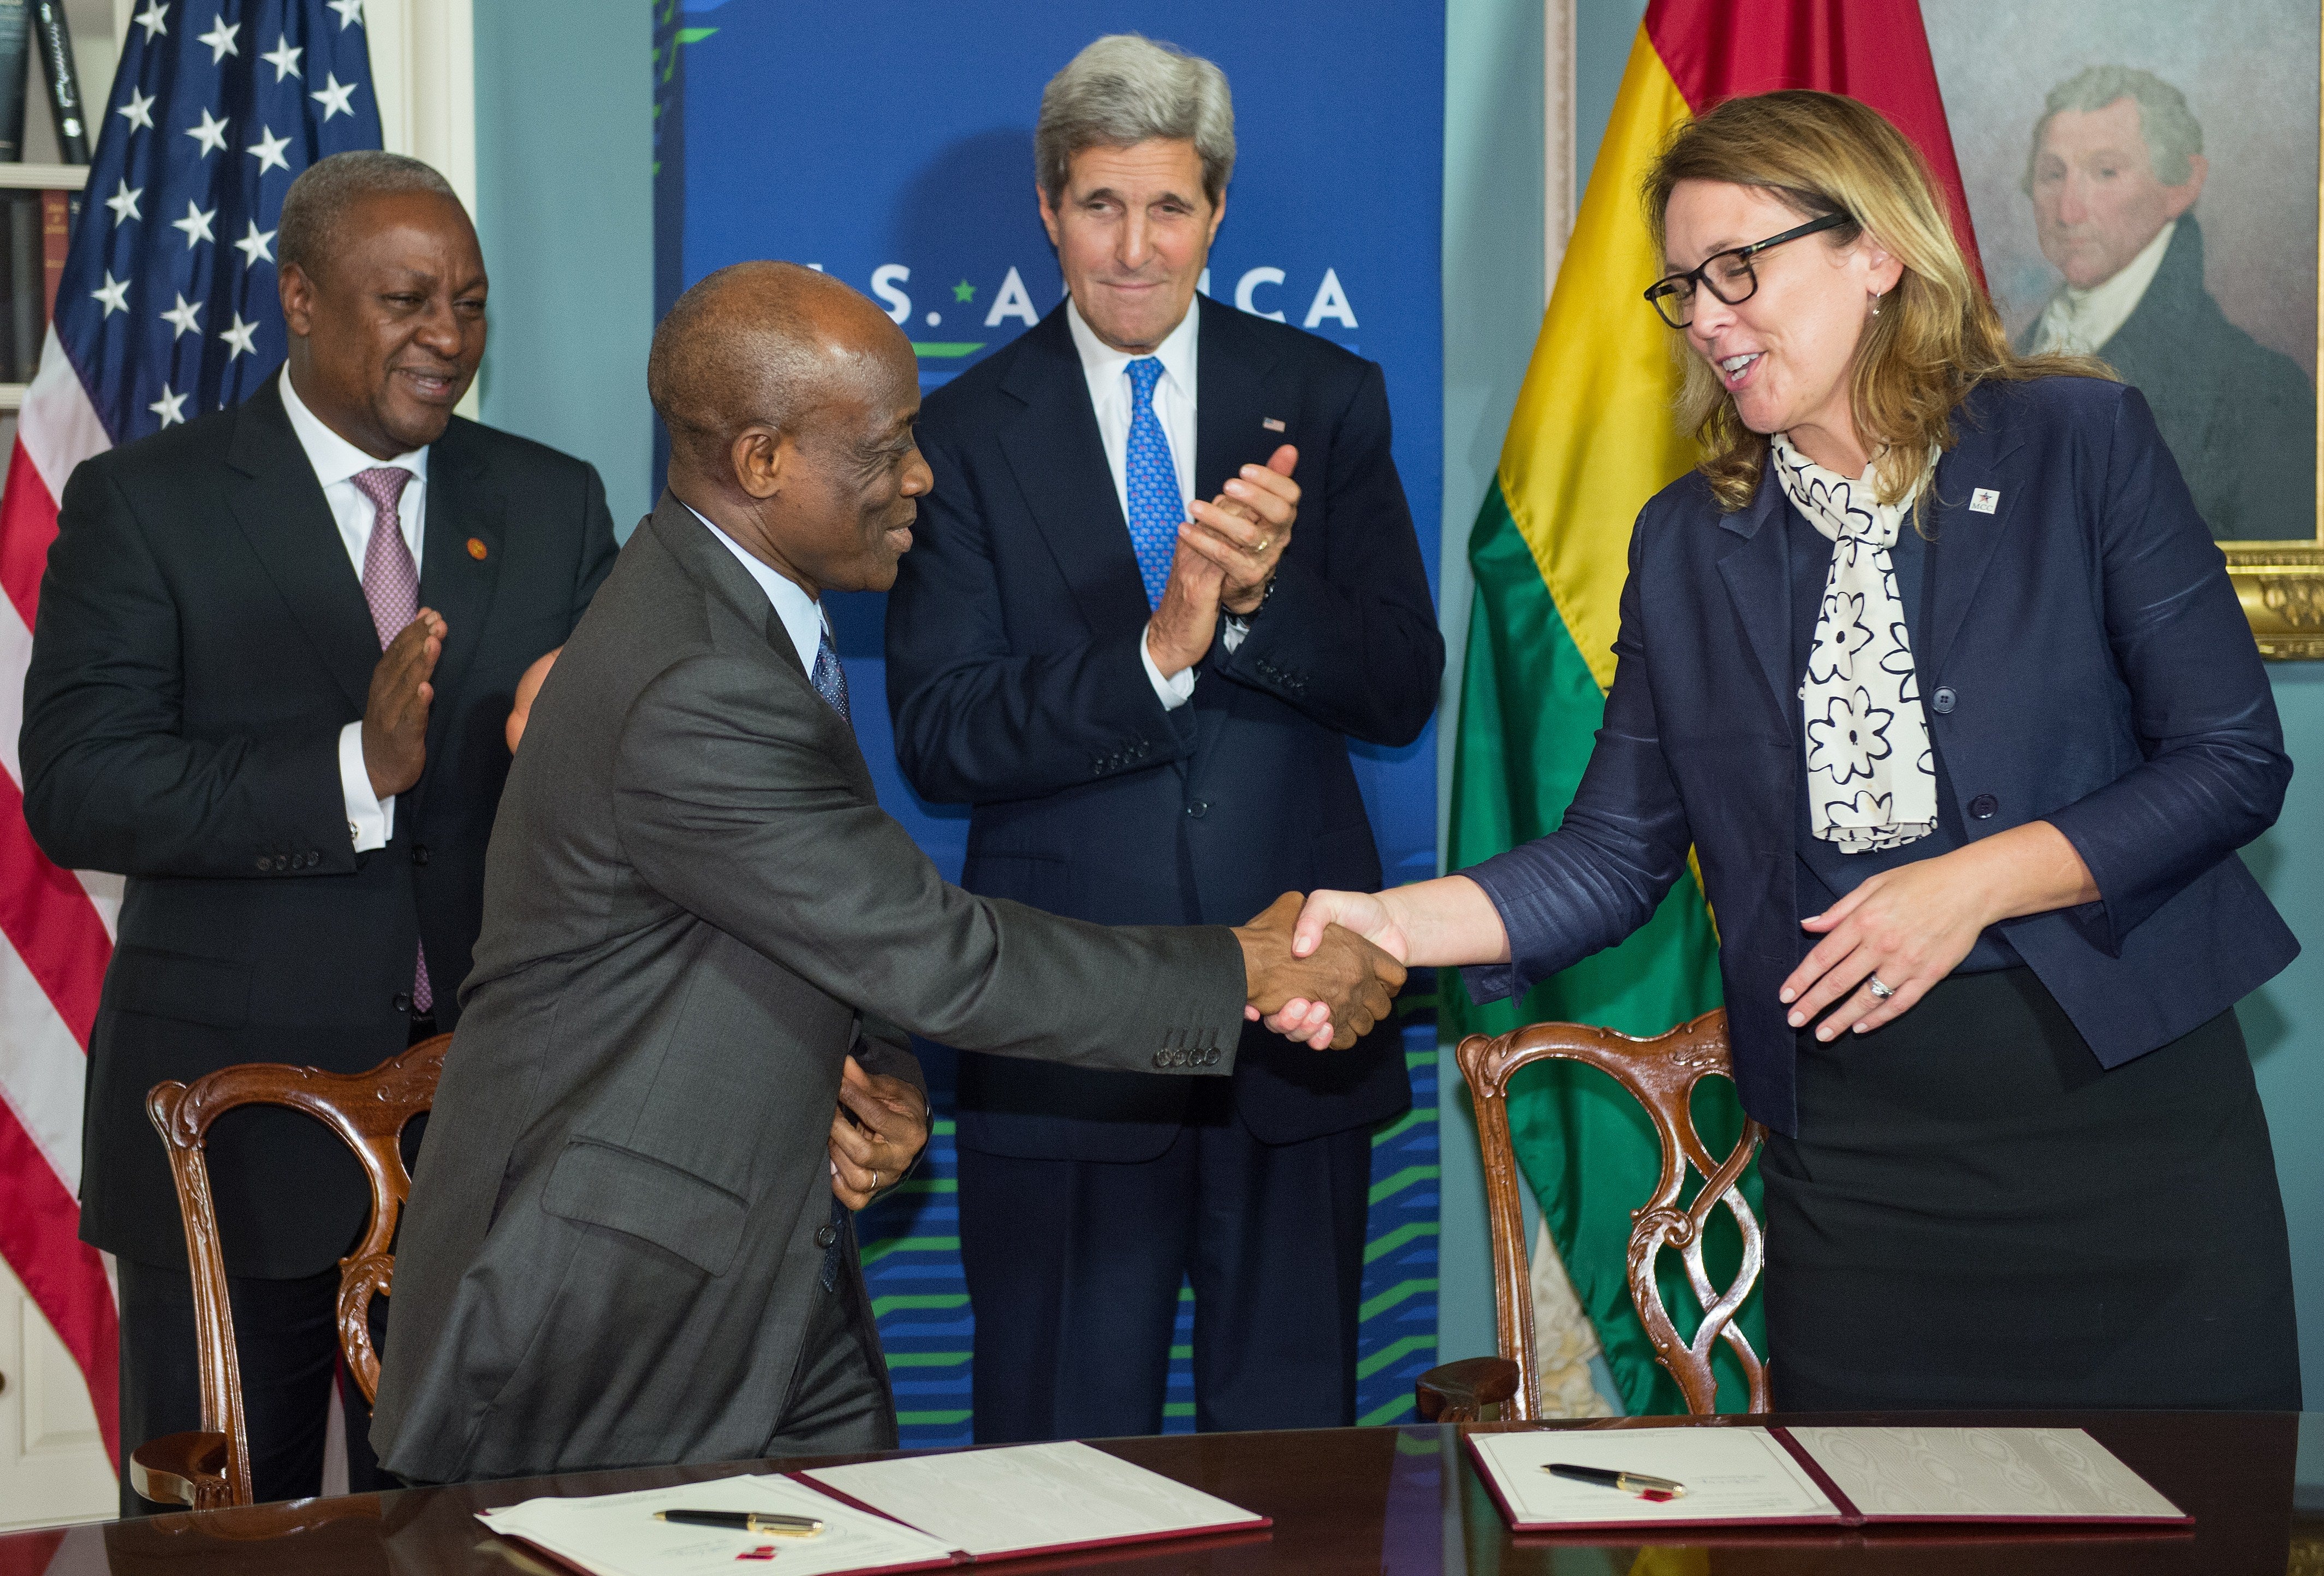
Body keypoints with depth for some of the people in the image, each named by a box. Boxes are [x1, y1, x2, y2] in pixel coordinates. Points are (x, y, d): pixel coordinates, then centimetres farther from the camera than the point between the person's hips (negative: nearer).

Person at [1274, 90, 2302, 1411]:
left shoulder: (2080, 445, 0)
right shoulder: (1687, 544, 9)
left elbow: (2236, 758, -3)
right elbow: (1613, 857, 6)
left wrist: (1977, 881, -13)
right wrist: (1395, 923, -10)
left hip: (2126, 1101, -2)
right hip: (1855, 1143, 2)